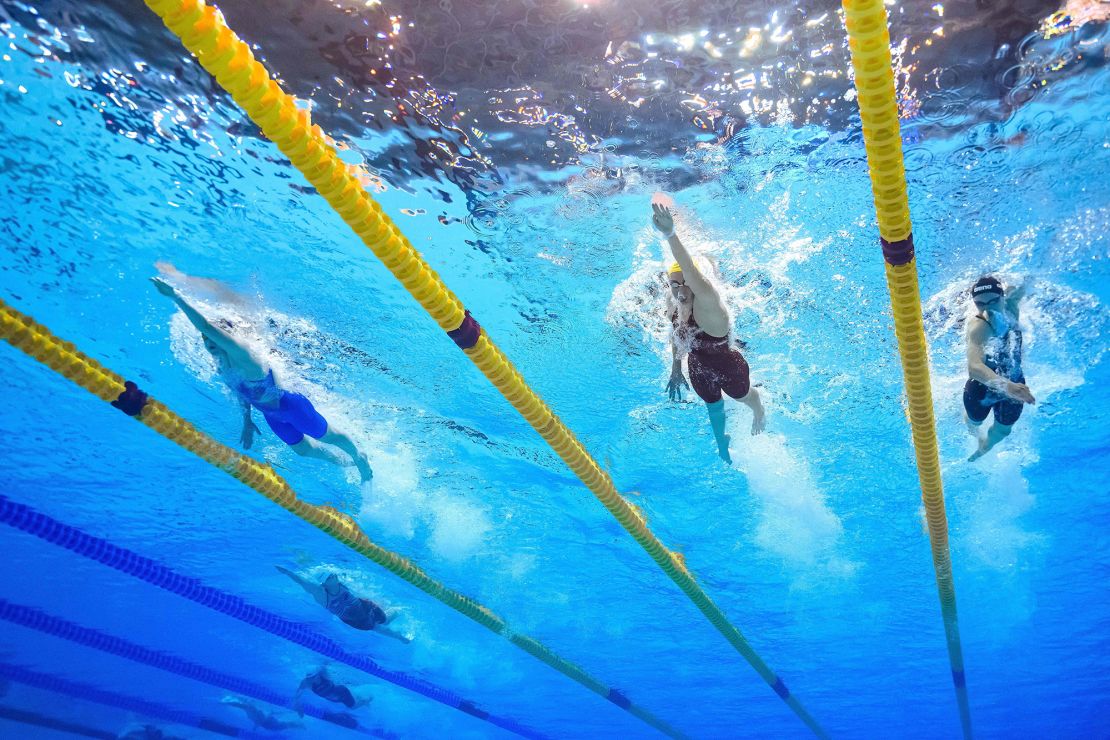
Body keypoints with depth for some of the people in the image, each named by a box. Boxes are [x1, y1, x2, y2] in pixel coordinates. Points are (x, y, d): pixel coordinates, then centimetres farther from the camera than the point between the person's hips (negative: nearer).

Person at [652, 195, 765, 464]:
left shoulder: (707, 302, -39)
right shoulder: (672, 305, -16)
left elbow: (692, 272, -60)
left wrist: (671, 235, -78)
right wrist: (676, 370, 10)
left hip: (728, 367, -5)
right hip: (700, 371, 6)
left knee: (745, 397, 27)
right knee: (714, 408, 30)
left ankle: (759, 415, 65)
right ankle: (722, 444, 61)